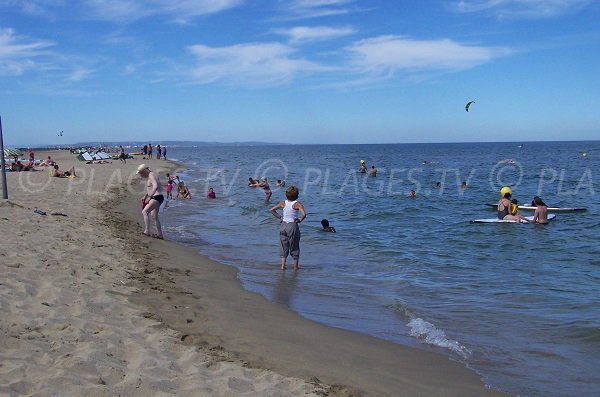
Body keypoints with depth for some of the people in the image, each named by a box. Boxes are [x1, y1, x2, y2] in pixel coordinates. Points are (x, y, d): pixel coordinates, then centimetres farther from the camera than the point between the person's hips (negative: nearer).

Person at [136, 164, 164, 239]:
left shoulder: (151, 176, -15)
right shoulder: (149, 176, 16)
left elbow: (155, 187, -32)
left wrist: (149, 197, -33)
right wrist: (145, 195, 27)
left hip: (157, 197, -11)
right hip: (155, 198, 11)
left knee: (144, 212, -23)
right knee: (154, 217, 17)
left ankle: (147, 231, -29)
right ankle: (159, 234, 24)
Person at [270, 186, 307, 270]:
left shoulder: (283, 203, 2)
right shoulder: (297, 204, -10)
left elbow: (272, 210, 5)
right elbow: (304, 214, -24)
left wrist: (280, 217, 7)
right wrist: (300, 220, -6)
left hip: (283, 225, 3)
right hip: (293, 226, -3)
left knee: (283, 247, 13)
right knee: (294, 248, 10)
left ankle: (283, 265, 9)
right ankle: (295, 267, 15)